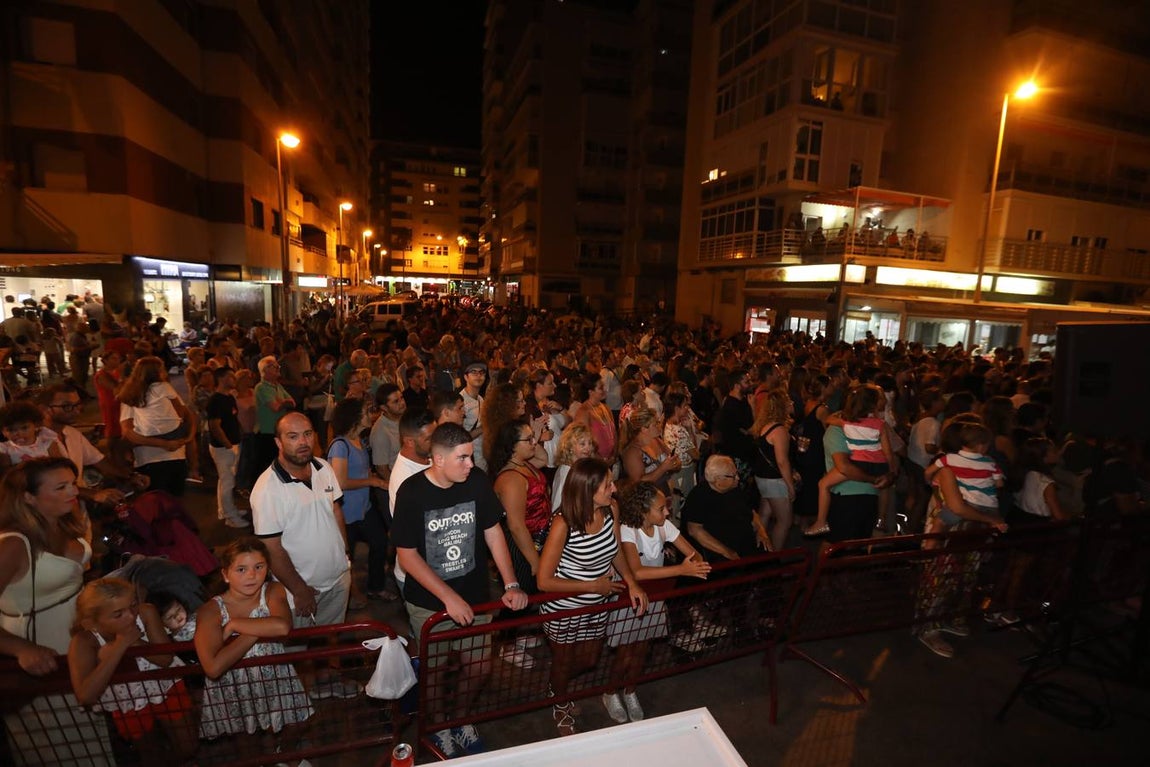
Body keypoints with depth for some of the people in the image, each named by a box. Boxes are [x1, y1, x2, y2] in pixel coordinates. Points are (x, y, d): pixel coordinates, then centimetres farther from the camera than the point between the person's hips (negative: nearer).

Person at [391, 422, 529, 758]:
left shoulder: (477, 481, -12)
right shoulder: (412, 492, -20)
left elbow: (493, 532, -4)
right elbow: (407, 556, -16)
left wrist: (511, 585, -11)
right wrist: (449, 597, -21)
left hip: (473, 595, 3)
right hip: (428, 601, -2)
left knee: (479, 666, 12)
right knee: (434, 670, 14)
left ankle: (460, 717, 43)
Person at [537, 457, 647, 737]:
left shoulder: (611, 509, -17)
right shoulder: (563, 524, -34)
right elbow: (544, 581, -26)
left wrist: (631, 582, -14)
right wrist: (593, 585, -22)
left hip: (597, 604, 5)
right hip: (563, 607, -5)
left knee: (589, 661, 25)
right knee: (563, 661, 22)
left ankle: (556, 687, 59)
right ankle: (561, 706, 56)